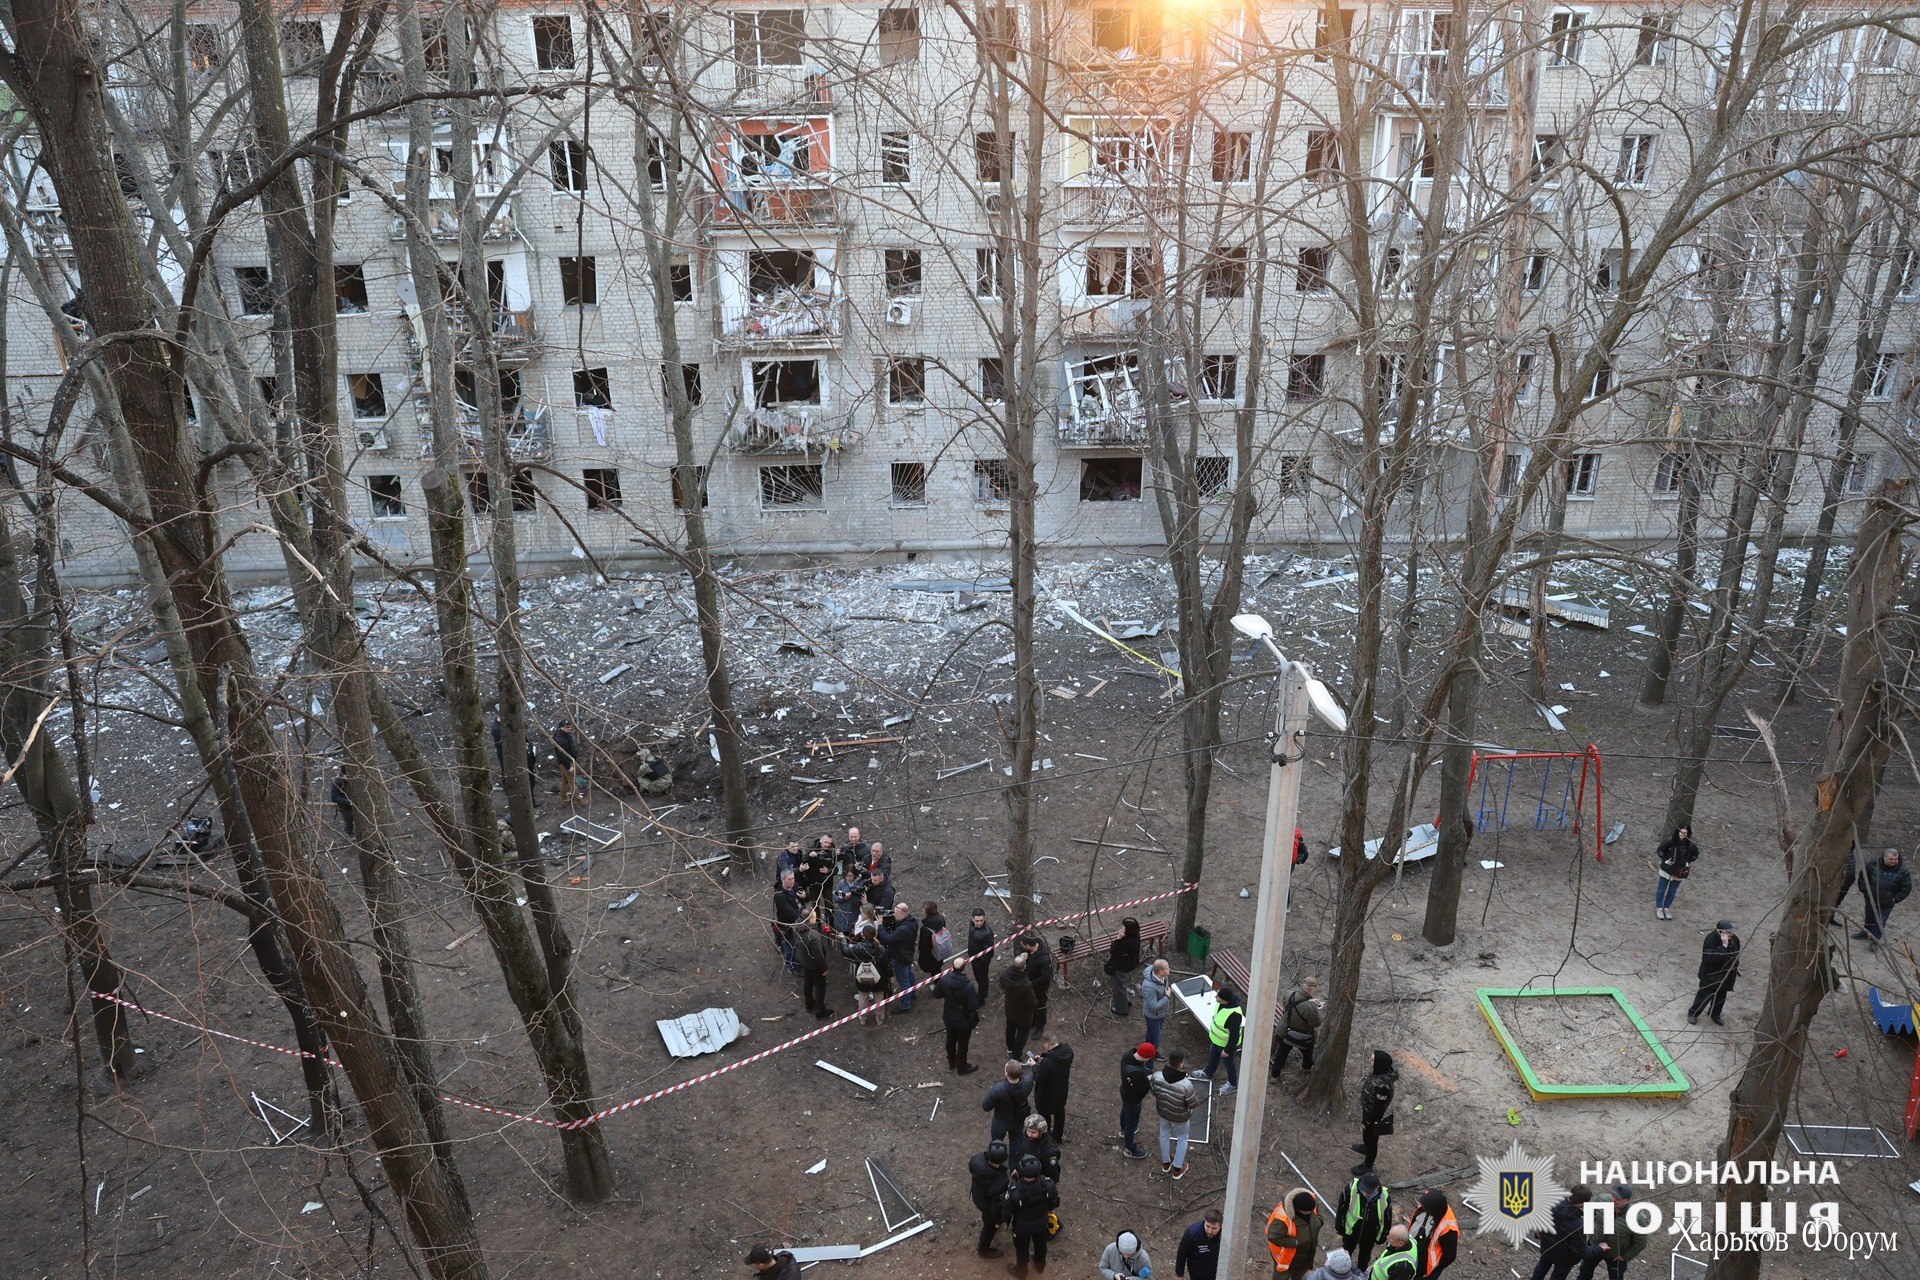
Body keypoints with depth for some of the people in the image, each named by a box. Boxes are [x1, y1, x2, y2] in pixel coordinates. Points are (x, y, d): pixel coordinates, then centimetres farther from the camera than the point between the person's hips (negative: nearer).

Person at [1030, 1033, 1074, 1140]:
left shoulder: (1047, 1062, -41)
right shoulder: (1068, 1051, -20)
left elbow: (1039, 1079, -27)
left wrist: (1035, 1066, -13)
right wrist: (1044, 1059, -6)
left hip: (1047, 1096, -6)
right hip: (1062, 1091, 6)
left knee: (1045, 1115, 22)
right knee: (1060, 1113, 30)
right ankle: (1058, 1137, 52)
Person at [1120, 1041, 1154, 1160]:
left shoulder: (1128, 1056, -20)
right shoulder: (1136, 1073, -45)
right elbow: (1141, 1090, -33)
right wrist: (1149, 1080, -19)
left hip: (1125, 1091, 8)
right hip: (1132, 1100, -8)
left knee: (1125, 1111, 35)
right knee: (1132, 1123, 15)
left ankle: (1124, 1131, 64)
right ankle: (1130, 1150, 37)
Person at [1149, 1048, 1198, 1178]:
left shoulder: (1157, 1076, -29)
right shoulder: (1186, 1085, -41)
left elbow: (1153, 1090, -7)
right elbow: (1194, 1103, -23)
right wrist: (1196, 1093, -4)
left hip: (1163, 1110, 3)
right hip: (1180, 1116, -3)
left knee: (1164, 1134, 31)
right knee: (1182, 1138, 26)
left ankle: (1166, 1163, 53)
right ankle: (1177, 1169, 43)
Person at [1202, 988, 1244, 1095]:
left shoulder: (1234, 1015, -43)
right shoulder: (1221, 1002, -18)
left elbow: (1234, 1035, -30)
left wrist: (1228, 1050, -19)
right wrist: (1212, 1031, 18)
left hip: (1226, 1044, -8)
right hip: (1216, 1039, 8)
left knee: (1229, 1063, 19)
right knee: (1213, 1056, 31)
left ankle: (1233, 1084, 45)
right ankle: (1208, 1073, 58)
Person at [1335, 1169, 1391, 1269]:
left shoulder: (1385, 1198, -30)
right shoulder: (1351, 1188, -34)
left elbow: (1386, 1221, -10)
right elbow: (1341, 1210, -16)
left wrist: (1380, 1239, 1)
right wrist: (1340, 1230, -5)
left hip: (1370, 1236, 0)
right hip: (1350, 1231, 0)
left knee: (1364, 1257, 28)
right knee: (1346, 1252, 28)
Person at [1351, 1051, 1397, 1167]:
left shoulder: (1382, 1085, -42)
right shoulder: (1384, 1072, -18)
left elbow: (1378, 1107, -29)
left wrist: (1367, 1122, -16)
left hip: (1374, 1118, -7)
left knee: (1371, 1139, 19)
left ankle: (1368, 1165, 43)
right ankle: (1366, 1147, 63)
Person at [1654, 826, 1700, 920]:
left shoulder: (1691, 845, -14)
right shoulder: (1670, 841, -17)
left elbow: (1695, 855, 7)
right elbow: (1661, 850, -2)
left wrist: (1688, 863, -4)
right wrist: (1665, 860, -11)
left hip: (1680, 872, 1)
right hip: (1667, 869, -1)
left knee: (1672, 892, 15)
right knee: (1661, 890, 9)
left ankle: (1666, 908, 31)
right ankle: (1659, 908, 25)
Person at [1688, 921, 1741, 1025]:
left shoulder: (1734, 939, -6)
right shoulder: (1711, 939, -27)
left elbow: (1736, 955, 12)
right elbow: (1711, 958, -38)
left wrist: (1735, 970, 17)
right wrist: (1724, 945, -41)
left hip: (1726, 976, 6)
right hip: (1710, 976, -6)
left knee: (1721, 997, 19)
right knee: (1704, 996, 5)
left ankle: (1715, 1015, 40)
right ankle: (1693, 1013, 25)